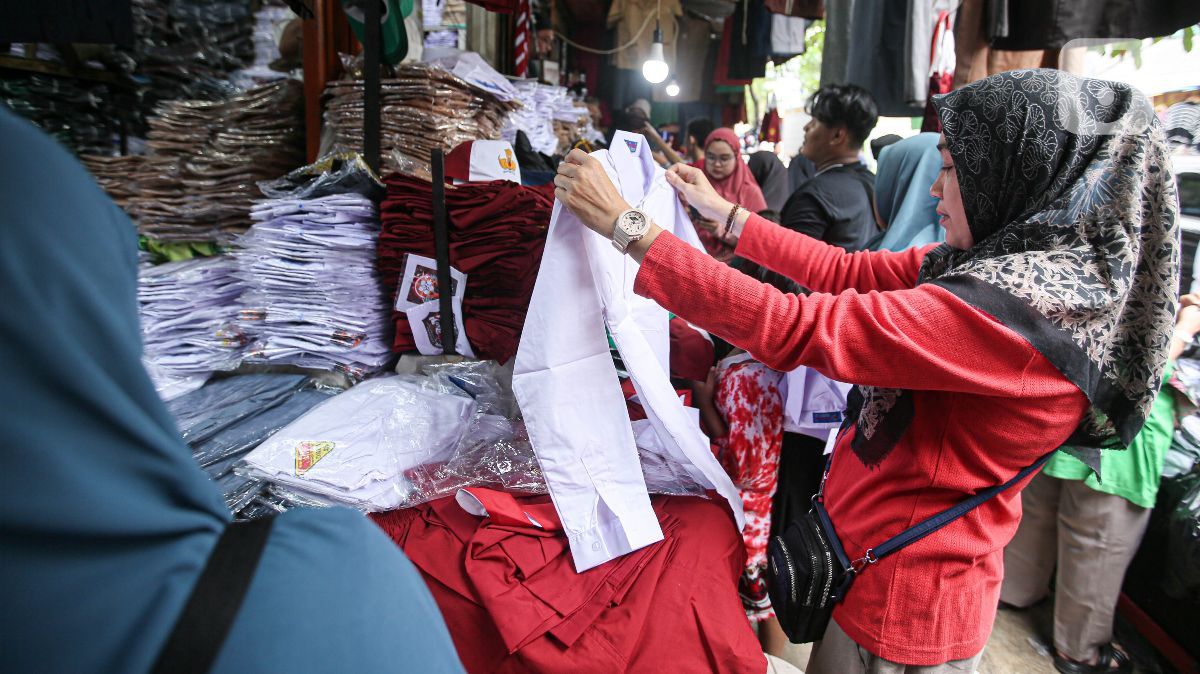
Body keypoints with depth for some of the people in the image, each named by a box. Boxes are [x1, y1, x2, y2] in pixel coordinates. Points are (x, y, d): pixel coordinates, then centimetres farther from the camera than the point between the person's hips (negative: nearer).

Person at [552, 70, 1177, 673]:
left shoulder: (1028, 302, -29)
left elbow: (795, 329, -33)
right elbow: (848, 271, 4)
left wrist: (627, 226, -29)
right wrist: (726, 213, 5)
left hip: (904, 599, -8)